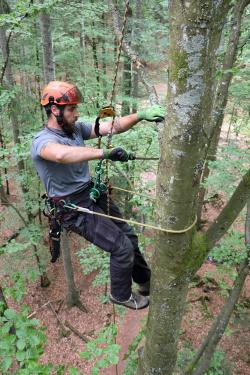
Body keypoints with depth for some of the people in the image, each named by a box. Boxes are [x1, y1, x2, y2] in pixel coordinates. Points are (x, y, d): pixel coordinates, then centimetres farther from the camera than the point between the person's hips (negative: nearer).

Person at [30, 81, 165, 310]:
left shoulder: (76, 128, 2)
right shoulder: (42, 141, -20)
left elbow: (111, 127, -5)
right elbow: (62, 154, -45)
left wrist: (140, 115, -18)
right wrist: (104, 153, -46)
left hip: (93, 195, 8)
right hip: (75, 209, -8)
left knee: (129, 236, 14)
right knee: (122, 247, -6)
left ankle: (146, 282, 38)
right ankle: (121, 295, 23)